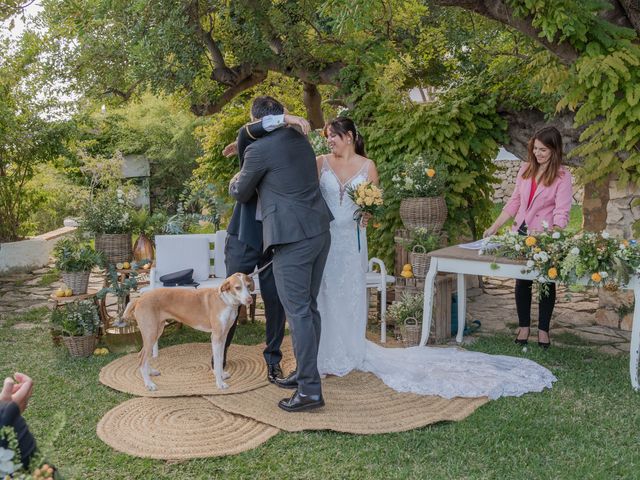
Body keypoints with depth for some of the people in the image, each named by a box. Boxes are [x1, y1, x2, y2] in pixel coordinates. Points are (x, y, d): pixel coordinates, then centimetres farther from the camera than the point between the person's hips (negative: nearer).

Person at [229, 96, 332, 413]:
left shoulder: (259, 150, -8)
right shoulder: (301, 141, 14)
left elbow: (242, 194, 7)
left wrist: (234, 182, 29)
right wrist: (245, 147, 38)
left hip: (292, 238, -8)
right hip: (319, 232, 8)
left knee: (298, 312, -5)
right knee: (309, 307, 16)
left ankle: (310, 390, -2)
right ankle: (306, 372, 26)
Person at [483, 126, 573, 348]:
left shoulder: (562, 176, -10)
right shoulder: (526, 170, 5)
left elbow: (561, 213, -17)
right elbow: (514, 202, 11)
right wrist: (494, 227, 6)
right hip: (521, 234, 4)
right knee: (522, 281, 9)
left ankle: (543, 329, 19)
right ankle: (524, 326, 23)